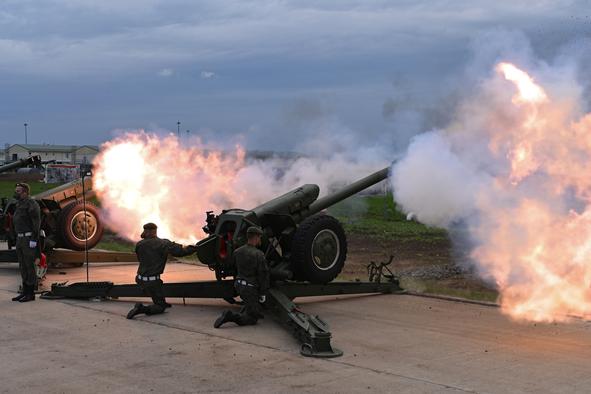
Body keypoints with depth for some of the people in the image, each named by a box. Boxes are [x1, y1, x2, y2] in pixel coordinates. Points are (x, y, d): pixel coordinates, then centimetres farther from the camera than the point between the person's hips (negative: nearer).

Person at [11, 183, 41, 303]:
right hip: (20, 239, 9)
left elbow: (36, 222, -18)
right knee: (23, 266, 10)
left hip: (30, 239, -9)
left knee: (30, 266, -6)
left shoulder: (31, 203, -13)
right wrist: (18, 240, 19)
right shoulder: (20, 204, 17)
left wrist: (34, 240, -22)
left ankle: (31, 293, -2)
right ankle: (25, 292, 16)